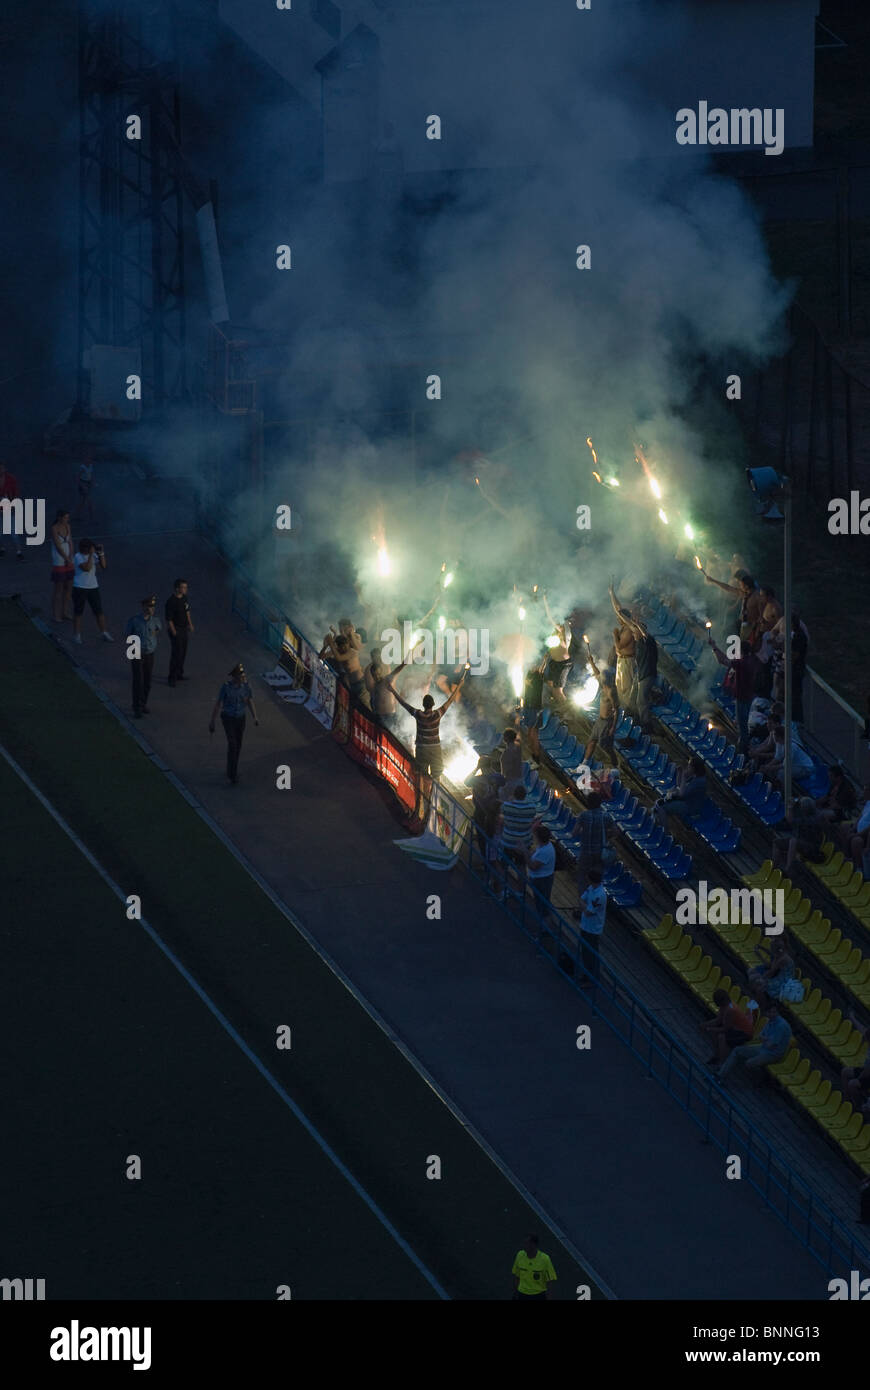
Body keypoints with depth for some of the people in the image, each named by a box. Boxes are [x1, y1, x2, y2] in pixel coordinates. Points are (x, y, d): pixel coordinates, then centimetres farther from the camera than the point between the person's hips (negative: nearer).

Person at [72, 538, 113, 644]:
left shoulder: (93, 555, 4)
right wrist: (91, 554, -24)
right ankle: (76, 636, 16)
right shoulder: (78, 557, -13)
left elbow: (103, 566, -2)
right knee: (78, 612, 6)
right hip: (80, 588, -5)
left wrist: (101, 554, -11)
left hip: (93, 587, 5)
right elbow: (87, 568, -26)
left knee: (99, 611, 5)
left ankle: (105, 633, 11)